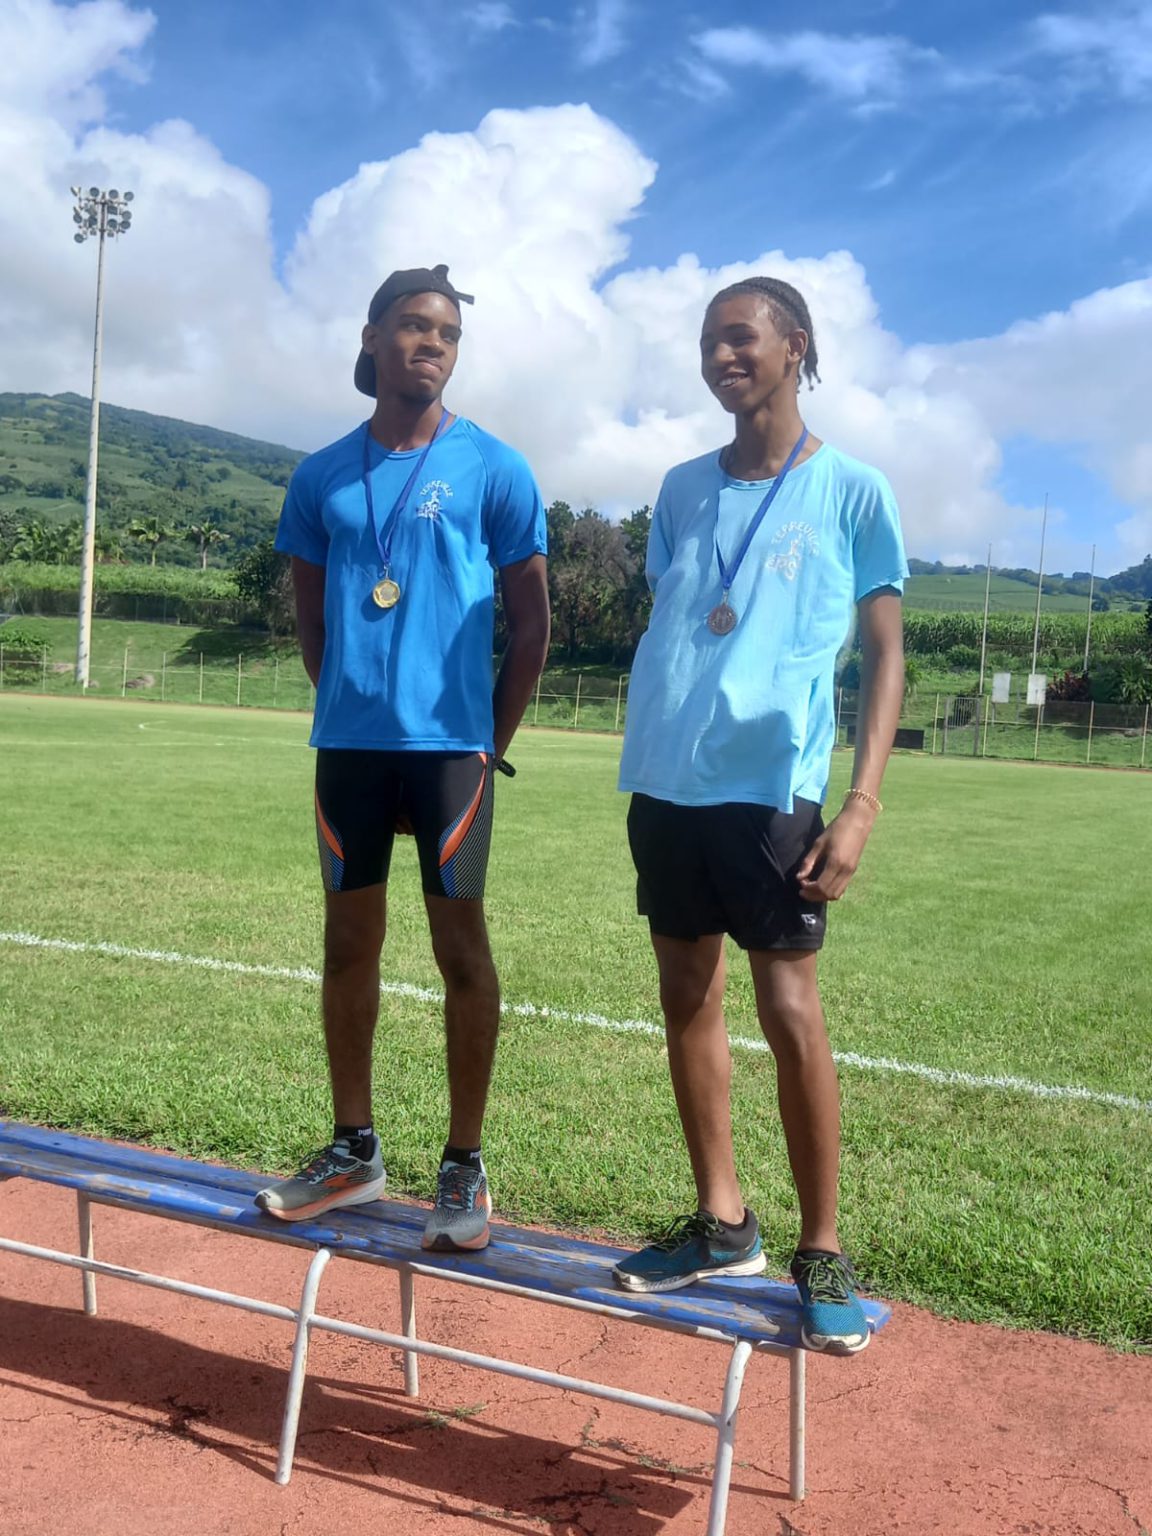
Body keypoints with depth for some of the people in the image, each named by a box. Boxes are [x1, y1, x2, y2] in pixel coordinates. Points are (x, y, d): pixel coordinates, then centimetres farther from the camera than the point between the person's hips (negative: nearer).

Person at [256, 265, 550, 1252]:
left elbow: (532, 621, 2)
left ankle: (464, 1167, 12)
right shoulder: (323, 477, 10)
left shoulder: (492, 468, 1)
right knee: (349, 941, 9)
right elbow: (311, 615, 17)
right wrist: (353, 702, 11)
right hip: (348, 742, 4)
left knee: (460, 942, 0)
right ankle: (354, 1151, 24)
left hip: (450, 743, -3)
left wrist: (493, 741, 1)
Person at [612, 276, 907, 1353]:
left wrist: (862, 804, -11)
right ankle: (720, 1225, 24)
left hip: (769, 785, -5)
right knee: (686, 998, 10)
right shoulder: (684, 487, 14)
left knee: (788, 1009, -4)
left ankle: (822, 1253, 11)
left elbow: (884, 654, -1)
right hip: (664, 782, 5)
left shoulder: (851, 491, 1)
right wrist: (643, 755, 10)